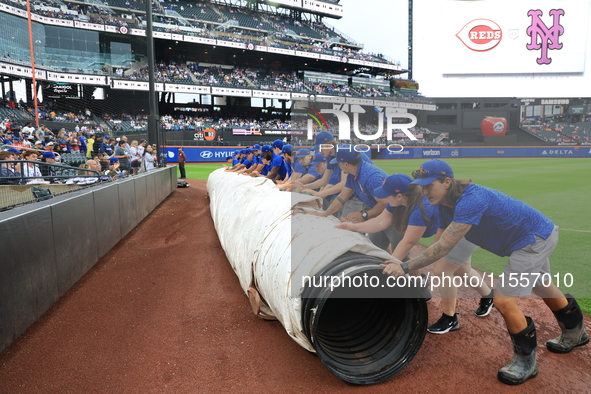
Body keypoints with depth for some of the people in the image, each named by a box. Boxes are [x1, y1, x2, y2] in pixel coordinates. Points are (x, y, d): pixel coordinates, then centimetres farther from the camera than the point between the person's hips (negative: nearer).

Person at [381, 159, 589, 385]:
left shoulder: (471, 199, -36)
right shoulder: (446, 206, -6)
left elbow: (444, 248, -38)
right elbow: (441, 248, -5)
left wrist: (405, 267, -37)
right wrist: (415, 272, -14)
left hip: (536, 237, -10)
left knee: (503, 300, -13)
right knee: (543, 288, 29)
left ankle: (526, 362, 11)